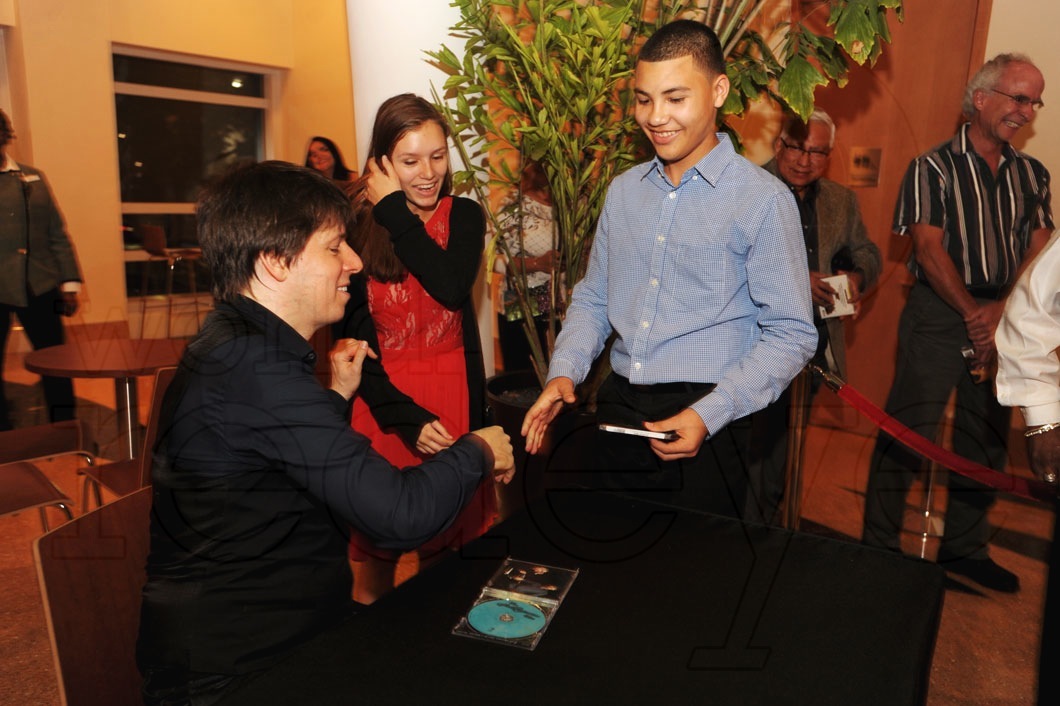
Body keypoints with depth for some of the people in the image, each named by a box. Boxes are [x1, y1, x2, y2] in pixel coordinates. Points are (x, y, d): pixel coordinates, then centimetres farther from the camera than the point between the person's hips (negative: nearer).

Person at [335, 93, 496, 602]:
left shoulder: (464, 217, 0)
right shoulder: (356, 230, -5)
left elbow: (453, 289, -20)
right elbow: (353, 340, -4)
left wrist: (396, 214, -15)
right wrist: (407, 419, -13)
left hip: (453, 399, 1)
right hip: (383, 402, -1)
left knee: (445, 547, 12)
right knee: (378, 546, 10)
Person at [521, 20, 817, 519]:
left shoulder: (764, 200, -8)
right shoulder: (624, 190, 9)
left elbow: (791, 335, -9)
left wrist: (708, 415, -19)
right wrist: (563, 372, -2)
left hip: (703, 426, -4)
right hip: (618, 410, 5)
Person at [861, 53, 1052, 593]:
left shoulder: (1031, 174, 13)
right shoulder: (934, 167, -2)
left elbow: (1039, 250, 4)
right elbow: (928, 248, -10)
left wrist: (1001, 311, -13)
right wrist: (973, 313, -14)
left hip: (1002, 320, 6)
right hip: (939, 315, -5)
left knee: (986, 440, 11)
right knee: (908, 434, -6)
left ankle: (965, 548, 25)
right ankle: (879, 548, 6)